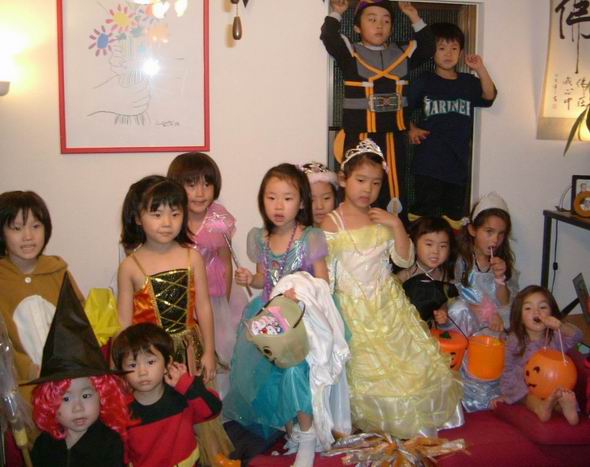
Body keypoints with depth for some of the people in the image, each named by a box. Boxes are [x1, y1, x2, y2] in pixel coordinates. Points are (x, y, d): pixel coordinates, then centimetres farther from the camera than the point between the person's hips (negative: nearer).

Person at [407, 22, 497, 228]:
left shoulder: (468, 82, 13)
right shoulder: (424, 81, 4)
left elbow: (489, 97, -2)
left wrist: (480, 69, -9)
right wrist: (411, 129, -8)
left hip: (458, 162, 4)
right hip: (428, 163, -4)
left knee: (454, 216, 11)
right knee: (424, 213, -4)